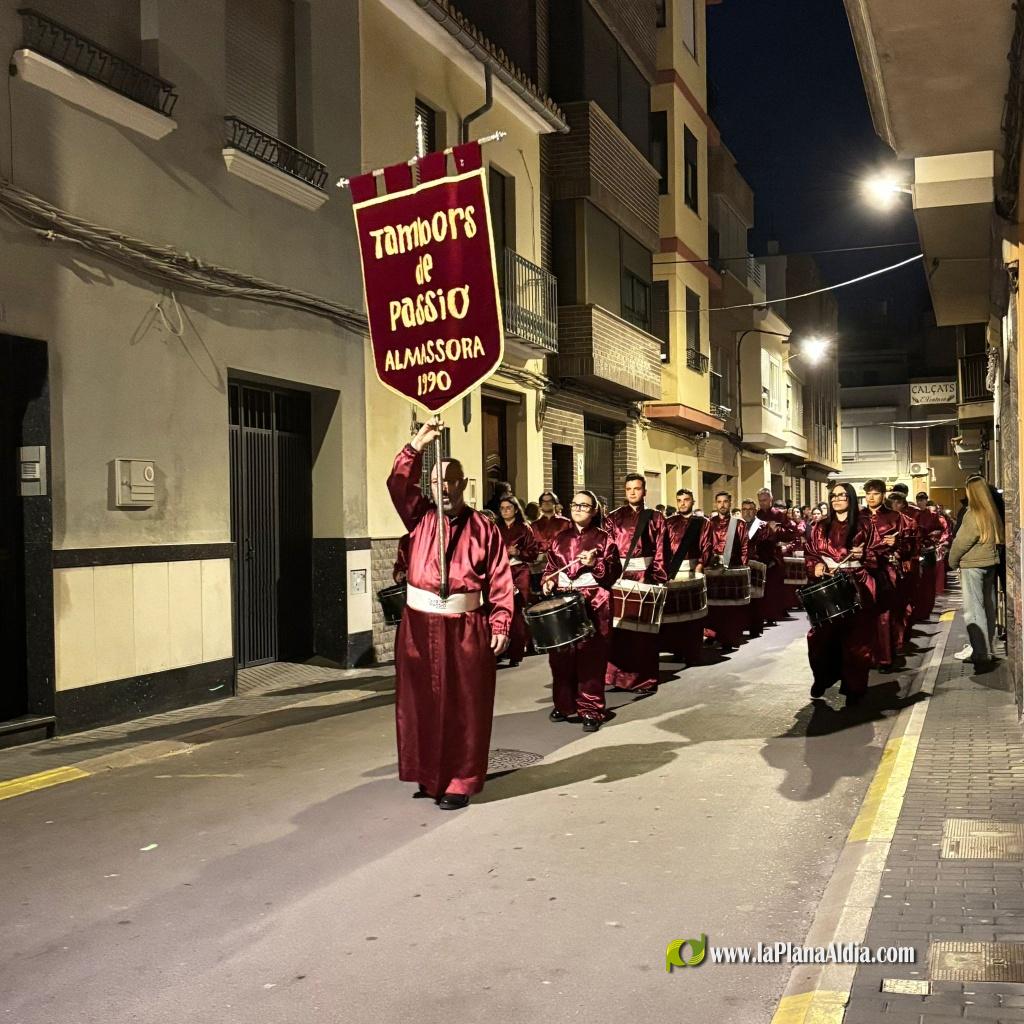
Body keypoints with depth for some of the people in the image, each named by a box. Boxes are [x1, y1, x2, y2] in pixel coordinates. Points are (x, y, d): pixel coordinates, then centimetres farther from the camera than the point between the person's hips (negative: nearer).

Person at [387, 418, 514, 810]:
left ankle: (460, 782, 11)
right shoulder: (420, 517, 8)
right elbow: (398, 484, -8)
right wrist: (418, 445, -17)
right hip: (420, 624, 2)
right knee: (420, 703, 7)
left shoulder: (483, 528, 2)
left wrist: (500, 625, -8)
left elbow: (500, 581, 0)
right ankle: (428, 775, 21)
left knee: (464, 707, 1)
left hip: (467, 627, -2)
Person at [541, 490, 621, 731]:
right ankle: (563, 704, 19)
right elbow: (550, 567, 17)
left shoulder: (603, 539, 2)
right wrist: (548, 581, -2)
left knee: (590, 659, -4)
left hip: (593, 605, -4)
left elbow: (614, 573, -1)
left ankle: (591, 711, 3)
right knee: (561, 657, 4)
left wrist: (595, 564, -16)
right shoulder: (560, 539, 13)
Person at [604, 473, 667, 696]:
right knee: (618, 626, 1)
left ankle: (644, 680, 4)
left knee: (643, 629, -1)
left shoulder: (655, 518, 7)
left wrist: (652, 578, -9)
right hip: (619, 576, 1)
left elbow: (660, 552, 1)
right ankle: (619, 676, 9)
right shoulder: (613, 518, 10)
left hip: (645, 575, -1)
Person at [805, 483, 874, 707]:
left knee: (854, 637, -2)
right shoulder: (821, 526, 10)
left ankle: (854, 687, 7)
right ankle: (822, 679, 17)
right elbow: (810, 553, 12)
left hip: (855, 587, -2)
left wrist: (864, 555, -16)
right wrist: (816, 565, -8)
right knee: (821, 635, -2)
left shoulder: (863, 525, 3)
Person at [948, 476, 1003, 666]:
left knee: (974, 607, -5)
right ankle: (986, 646, 22)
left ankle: (980, 651, -7)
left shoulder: (973, 515, -16)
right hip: (991, 563, 7)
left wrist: (953, 561, 3)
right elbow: (999, 537, 6)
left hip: (973, 565, -7)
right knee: (988, 605, 13)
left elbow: (961, 542, -12)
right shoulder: (993, 513, 3)